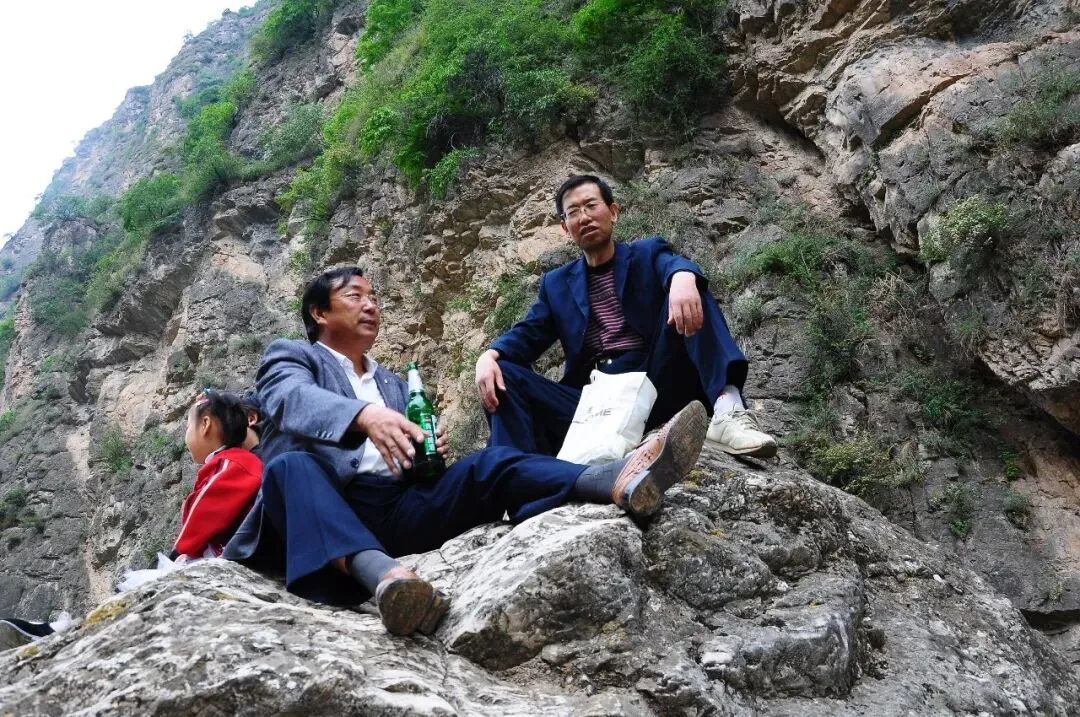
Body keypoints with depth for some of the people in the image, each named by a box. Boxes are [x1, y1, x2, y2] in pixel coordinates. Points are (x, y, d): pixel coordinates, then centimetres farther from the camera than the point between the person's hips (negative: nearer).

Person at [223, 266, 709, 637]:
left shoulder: (394, 383, 31)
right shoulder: (289, 357, 14)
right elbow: (296, 400, -12)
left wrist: (431, 454, -1)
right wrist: (365, 414, -33)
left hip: (397, 509, 4)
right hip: (326, 508, -4)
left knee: (489, 464, -19)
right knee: (292, 465, -36)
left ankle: (621, 482, -44)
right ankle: (387, 578, -62)